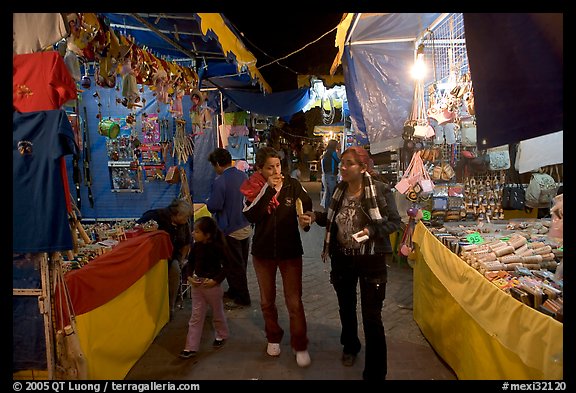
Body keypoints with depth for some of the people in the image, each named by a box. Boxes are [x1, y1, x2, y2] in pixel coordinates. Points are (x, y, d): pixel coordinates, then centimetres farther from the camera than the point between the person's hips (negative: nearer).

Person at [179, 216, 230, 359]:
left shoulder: (217, 247, -18)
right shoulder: (196, 246, -3)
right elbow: (190, 263, 9)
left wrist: (216, 280, -20)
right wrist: (189, 276, -7)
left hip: (212, 284, -4)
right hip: (197, 284, 4)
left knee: (217, 312, 16)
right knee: (196, 316, 7)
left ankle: (221, 335, 41)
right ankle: (191, 347, 12)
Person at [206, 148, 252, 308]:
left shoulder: (220, 181, -21)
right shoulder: (243, 175, 3)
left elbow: (214, 206, -18)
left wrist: (208, 202, 2)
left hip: (230, 230, -8)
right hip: (246, 226, 8)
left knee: (234, 265, 6)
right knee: (241, 263, 18)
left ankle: (242, 298, 16)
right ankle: (234, 291, 34)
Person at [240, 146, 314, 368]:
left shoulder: (292, 184, -9)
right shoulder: (254, 188, -8)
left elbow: (308, 207, -3)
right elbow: (250, 216, -22)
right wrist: (268, 189, -26)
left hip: (290, 250, -2)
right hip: (263, 251, 2)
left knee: (294, 301, 1)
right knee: (267, 300, 18)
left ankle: (300, 345, 19)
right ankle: (273, 338, 40)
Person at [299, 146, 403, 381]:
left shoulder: (380, 190, -15)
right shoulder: (339, 189, 1)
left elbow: (395, 221, -11)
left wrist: (371, 231, -27)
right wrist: (314, 217, -6)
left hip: (371, 260, -5)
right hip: (342, 258, 5)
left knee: (372, 316, 1)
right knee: (346, 307, 23)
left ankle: (375, 372, 18)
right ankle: (350, 346, 51)